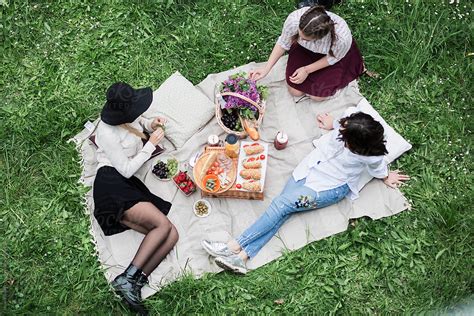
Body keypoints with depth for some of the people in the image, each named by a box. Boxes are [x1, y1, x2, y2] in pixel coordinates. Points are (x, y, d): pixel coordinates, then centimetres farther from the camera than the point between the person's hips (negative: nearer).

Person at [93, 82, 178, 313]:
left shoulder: (129, 118, 13)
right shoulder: (108, 132, -10)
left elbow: (140, 123, 39)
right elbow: (126, 169, -11)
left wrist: (150, 124, 15)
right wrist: (151, 144, -7)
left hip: (130, 187, 8)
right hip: (113, 186, -8)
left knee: (171, 236, -12)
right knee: (163, 225, -25)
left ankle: (133, 285, -20)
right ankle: (127, 279, -24)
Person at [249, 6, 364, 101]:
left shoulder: (342, 38, -44)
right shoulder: (294, 19, -39)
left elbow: (333, 58, -19)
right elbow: (283, 43, -17)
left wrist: (307, 70, -20)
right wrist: (266, 69, -20)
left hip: (333, 53, -2)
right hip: (305, 50, 2)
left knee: (317, 96, -7)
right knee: (295, 91, 0)